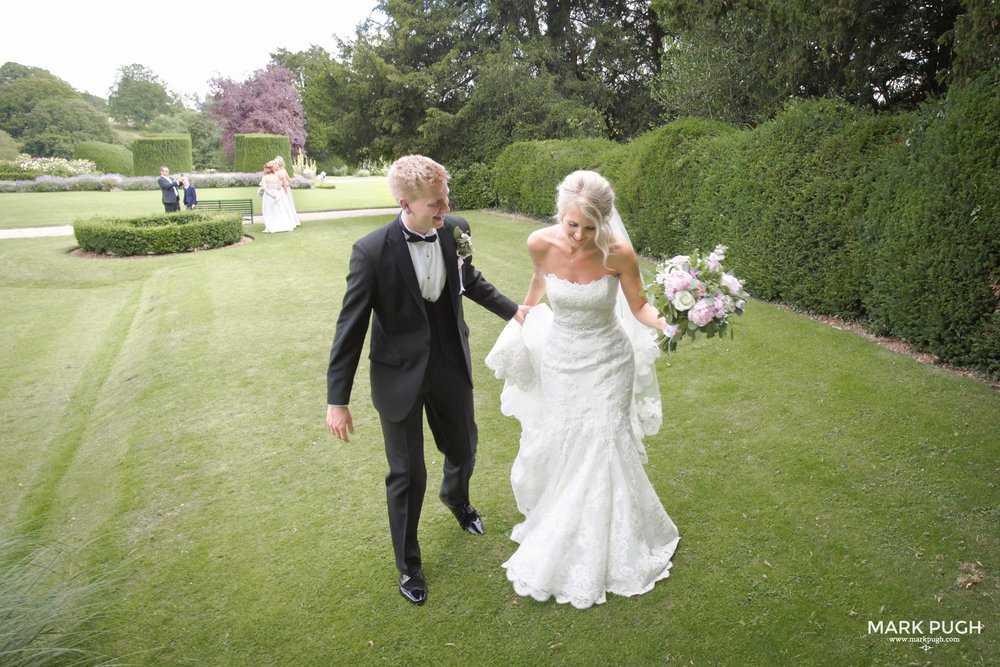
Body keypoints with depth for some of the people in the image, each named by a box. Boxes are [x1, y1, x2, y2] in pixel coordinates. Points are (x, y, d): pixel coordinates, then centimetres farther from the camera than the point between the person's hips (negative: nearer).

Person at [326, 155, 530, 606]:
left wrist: (513, 310, 10)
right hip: (400, 377, -4)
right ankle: (408, 564, 35)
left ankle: (456, 498, 61)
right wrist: (337, 400, -14)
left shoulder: (456, 230, -10)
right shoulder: (371, 252, -22)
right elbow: (350, 328, -16)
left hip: (452, 367, 5)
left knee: (464, 449, 24)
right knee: (407, 475, 8)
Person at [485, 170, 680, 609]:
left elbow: (638, 306, -8)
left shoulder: (618, 252, -24)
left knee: (601, 455, 3)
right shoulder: (541, 244, -18)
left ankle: (602, 553, 28)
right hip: (558, 361, 3)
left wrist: (666, 324, -30)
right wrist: (523, 313, 24)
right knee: (553, 449, 16)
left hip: (606, 364, -2)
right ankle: (554, 530, 45)